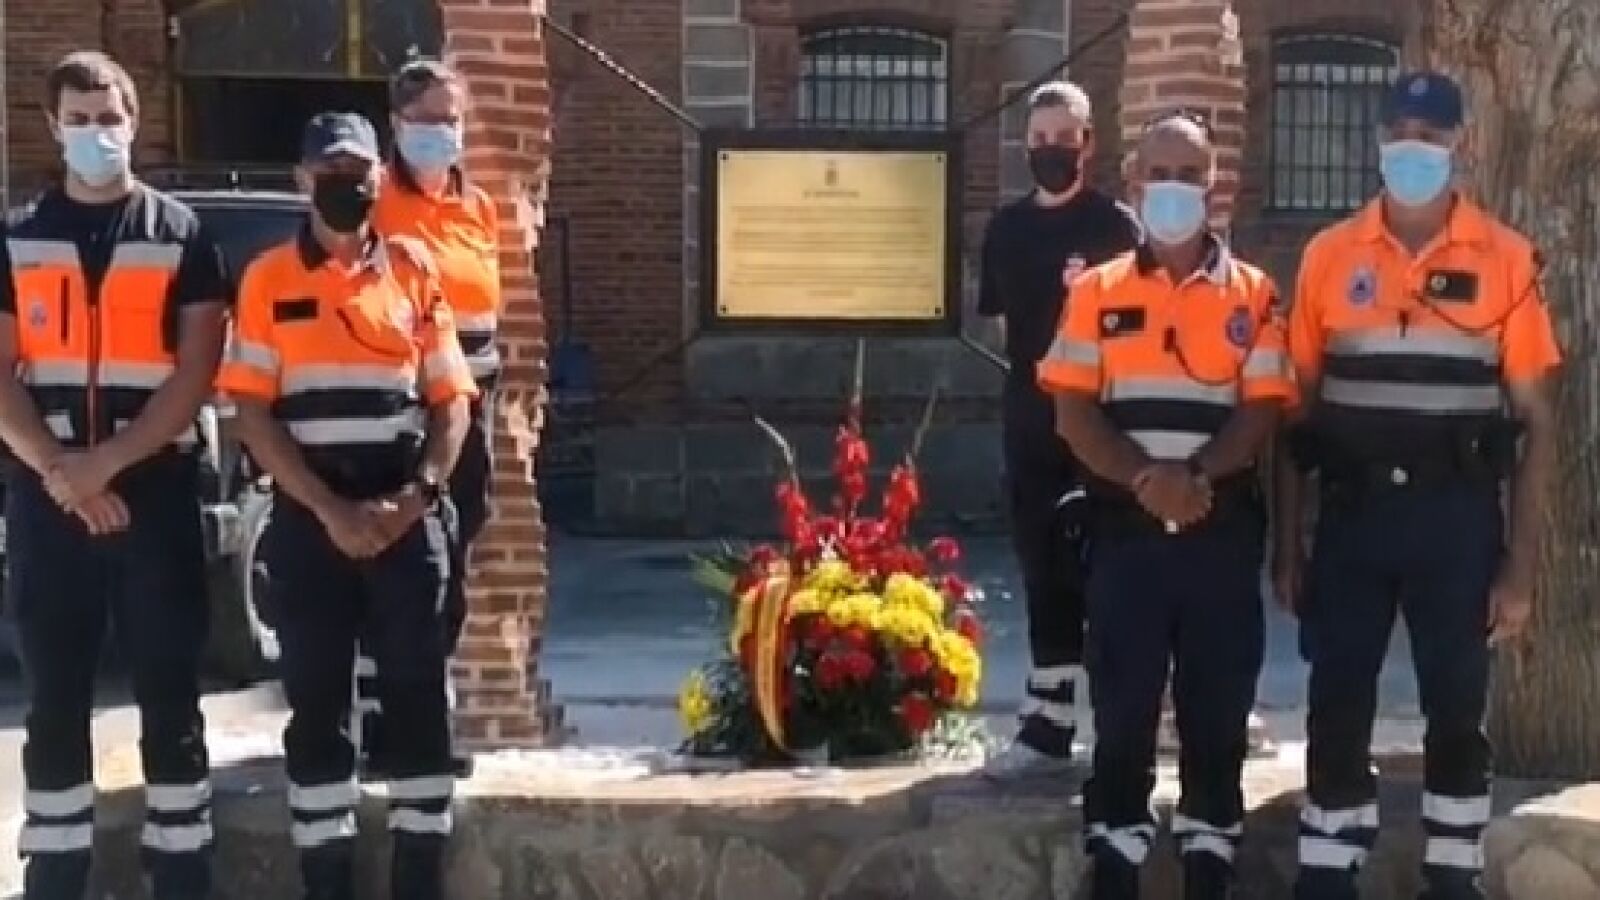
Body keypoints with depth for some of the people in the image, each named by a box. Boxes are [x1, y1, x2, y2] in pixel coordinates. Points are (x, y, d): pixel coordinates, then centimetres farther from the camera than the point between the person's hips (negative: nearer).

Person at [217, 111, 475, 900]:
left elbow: (451, 399, 7)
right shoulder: (269, 279, 3)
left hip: (405, 514, 1)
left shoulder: (414, 274, 8)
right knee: (316, 702, 4)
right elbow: (252, 411, -3)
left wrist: (415, 497, -8)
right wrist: (328, 510, -12)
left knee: (417, 695, 3)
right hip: (310, 516, -1)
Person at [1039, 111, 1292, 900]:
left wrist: (1200, 474, -18)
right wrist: (1142, 477, -16)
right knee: (1122, 701, 3)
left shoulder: (1253, 295, 7)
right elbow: (1072, 411, 0)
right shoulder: (1097, 291, 7)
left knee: (1218, 702, 5)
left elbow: (1265, 409, -1)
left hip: (1222, 527, 0)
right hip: (1126, 525, 0)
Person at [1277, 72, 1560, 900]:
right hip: (1354, 511, 1)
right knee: (1338, 707, 5)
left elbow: (1535, 421, 0)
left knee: (1457, 708, 7)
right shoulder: (1329, 256, 4)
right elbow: (1296, 409, 7)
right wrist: (1287, 541, 3)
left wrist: (1522, 562, -5)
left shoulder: (1506, 259, 0)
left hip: (1459, 514, -1)